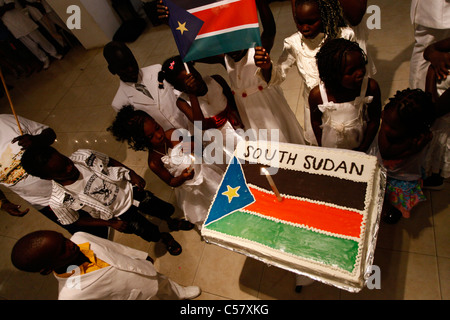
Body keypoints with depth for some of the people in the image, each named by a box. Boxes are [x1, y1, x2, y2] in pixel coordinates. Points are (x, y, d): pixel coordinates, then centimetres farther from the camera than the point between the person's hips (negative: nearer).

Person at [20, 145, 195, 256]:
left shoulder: (83, 155, -25)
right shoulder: (58, 201, -28)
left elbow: (110, 161, -6)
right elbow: (75, 221, -10)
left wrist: (133, 175, -11)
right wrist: (110, 223, -11)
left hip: (129, 191, 2)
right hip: (120, 214, -2)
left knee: (166, 209, 19)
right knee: (151, 233, 11)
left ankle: (171, 222, 56)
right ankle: (164, 237, 50)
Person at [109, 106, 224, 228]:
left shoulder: (173, 134, -20)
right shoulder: (154, 162, -26)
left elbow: (196, 146, -3)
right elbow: (171, 182, -13)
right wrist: (182, 178, -34)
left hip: (202, 169, 3)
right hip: (190, 189, -3)